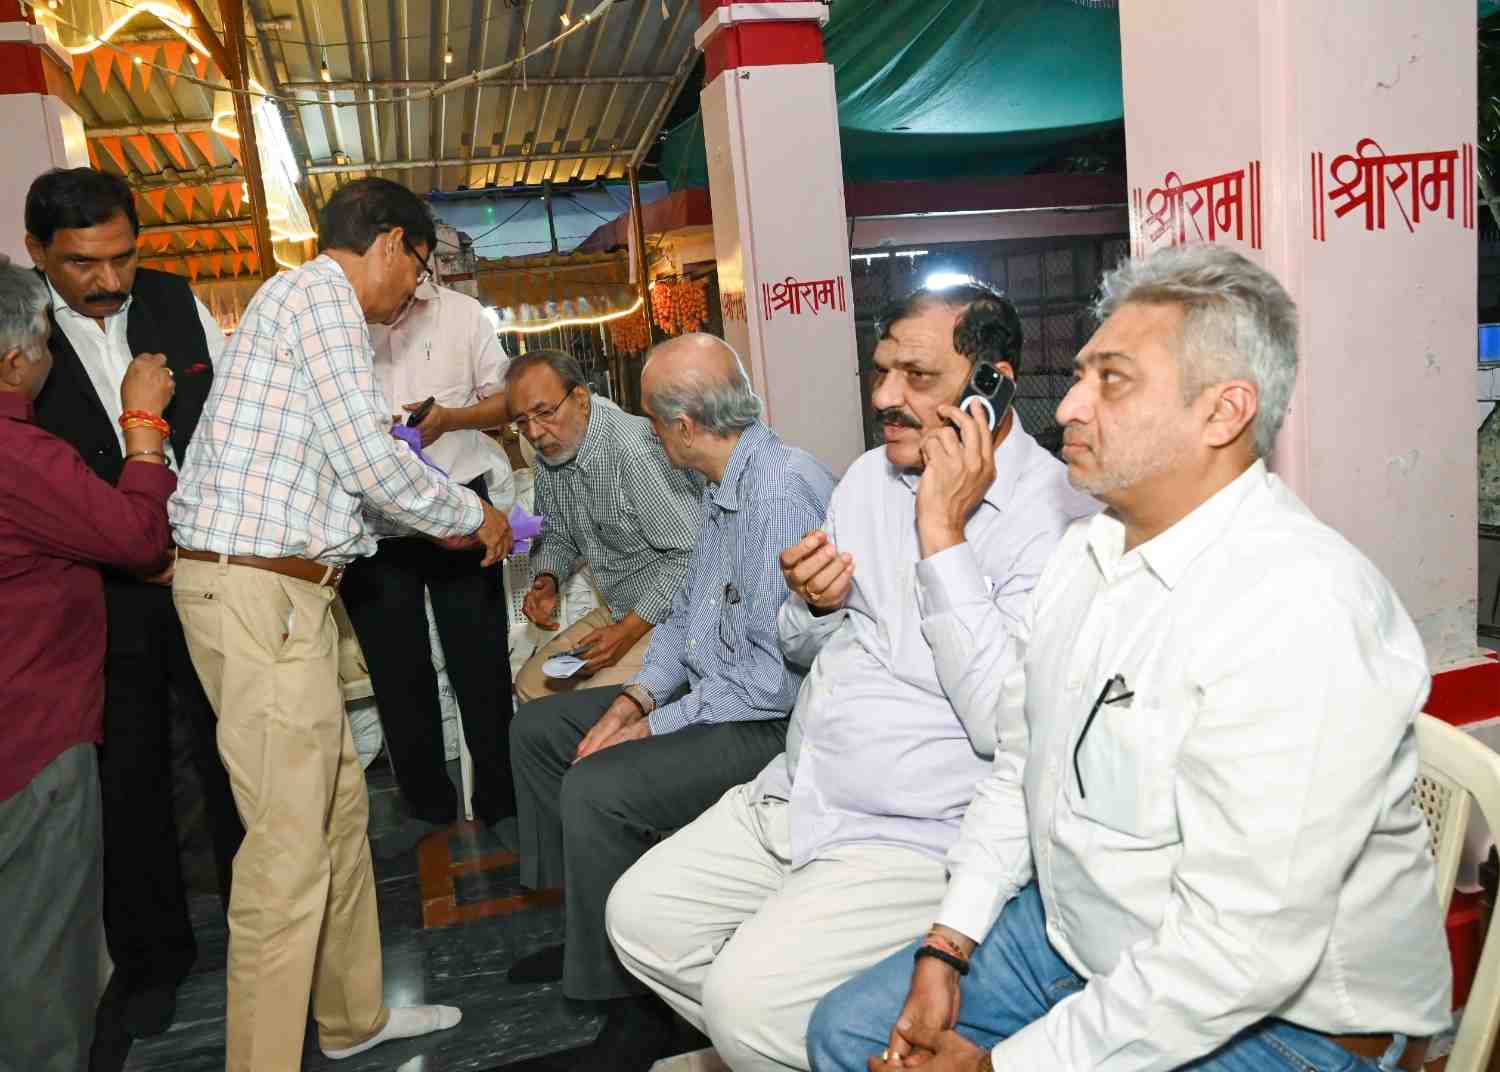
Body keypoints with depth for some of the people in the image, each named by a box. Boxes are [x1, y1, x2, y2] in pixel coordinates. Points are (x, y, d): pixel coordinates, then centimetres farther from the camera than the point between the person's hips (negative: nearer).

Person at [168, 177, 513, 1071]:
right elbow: (370, 464, -17)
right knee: (290, 845, -5)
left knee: (340, 806, 17)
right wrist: (472, 515, -2)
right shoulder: (321, 294, -9)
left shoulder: (309, 300, 22)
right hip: (261, 591, -11)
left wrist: (438, 521, 23)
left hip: (276, 586, 11)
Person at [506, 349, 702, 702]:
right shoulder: (550, 453, 4)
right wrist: (547, 580, -3)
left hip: (669, 616, -9)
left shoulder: (635, 450, -27)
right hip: (618, 610, 9)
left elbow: (693, 553, -27)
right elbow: (555, 536, 19)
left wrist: (630, 630, -23)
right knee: (531, 684, 8)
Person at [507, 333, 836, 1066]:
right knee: (537, 728, 12)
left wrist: (657, 725, -18)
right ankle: (590, 933, 22)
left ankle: (637, 997, -5)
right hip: (708, 691, 11)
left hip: (770, 722, -11)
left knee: (597, 789, -27)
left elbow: (776, 674, -28)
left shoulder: (784, 492, -25)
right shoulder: (723, 487, 9)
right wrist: (640, 694, 2)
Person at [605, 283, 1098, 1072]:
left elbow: (1002, 723, -27)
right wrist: (813, 606, -7)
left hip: (917, 837, -7)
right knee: (639, 916, 6)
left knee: (747, 999, -19)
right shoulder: (871, 475, 8)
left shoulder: (1054, 518, -17)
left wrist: (942, 532, -25)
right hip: (793, 797, 8)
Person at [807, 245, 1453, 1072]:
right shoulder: (1086, 552, 3)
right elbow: (1018, 764, 9)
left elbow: (1241, 951, -30)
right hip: (1074, 935, 8)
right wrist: (946, 948, 1)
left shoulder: (1302, 613, -28)